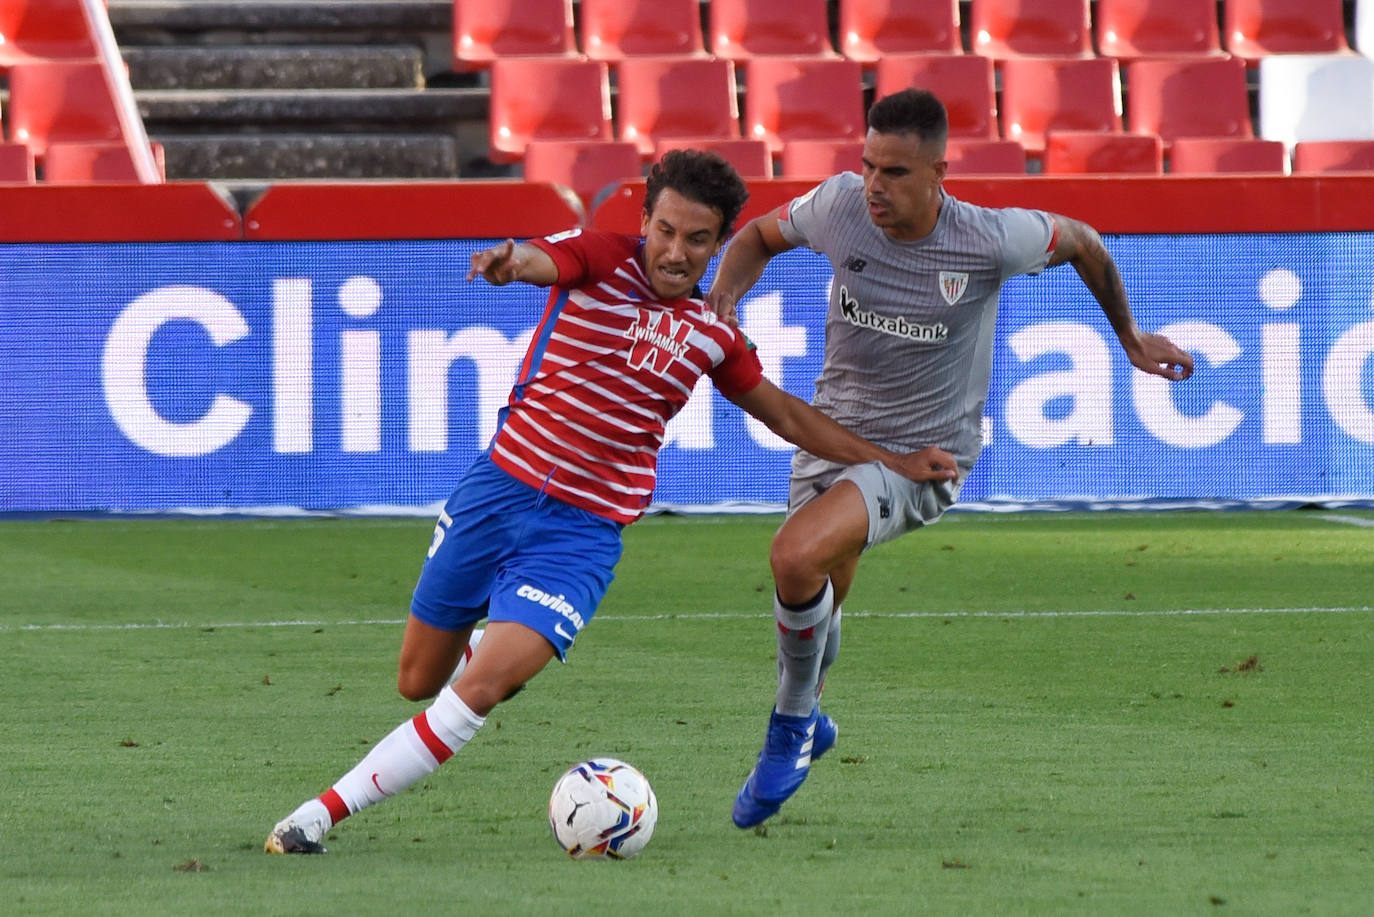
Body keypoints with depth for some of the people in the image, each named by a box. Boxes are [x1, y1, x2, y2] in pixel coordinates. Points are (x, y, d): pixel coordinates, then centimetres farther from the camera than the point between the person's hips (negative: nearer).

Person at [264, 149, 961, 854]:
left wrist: (891, 461, 18)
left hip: (583, 531, 0)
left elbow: (786, 415, 20)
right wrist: (508, 262, -55)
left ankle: (323, 813, -15)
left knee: (479, 690, -19)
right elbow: (537, 260, -29)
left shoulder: (714, 335, 4)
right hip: (499, 486, 0)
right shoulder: (600, 259, -6)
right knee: (418, 682, 12)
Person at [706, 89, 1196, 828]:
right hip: (833, 429, 4)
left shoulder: (989, 239, -21)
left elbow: (1081, 242, 0)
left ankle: (791, 727, -4)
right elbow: (760, 236, 8)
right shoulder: (838, 207, -14)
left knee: (796, 557, -28)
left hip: (922, 455, -4)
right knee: (814, 606, 13)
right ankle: (805, 720, 48)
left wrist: (1130, 337, 14)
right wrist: (723, 295, -13)